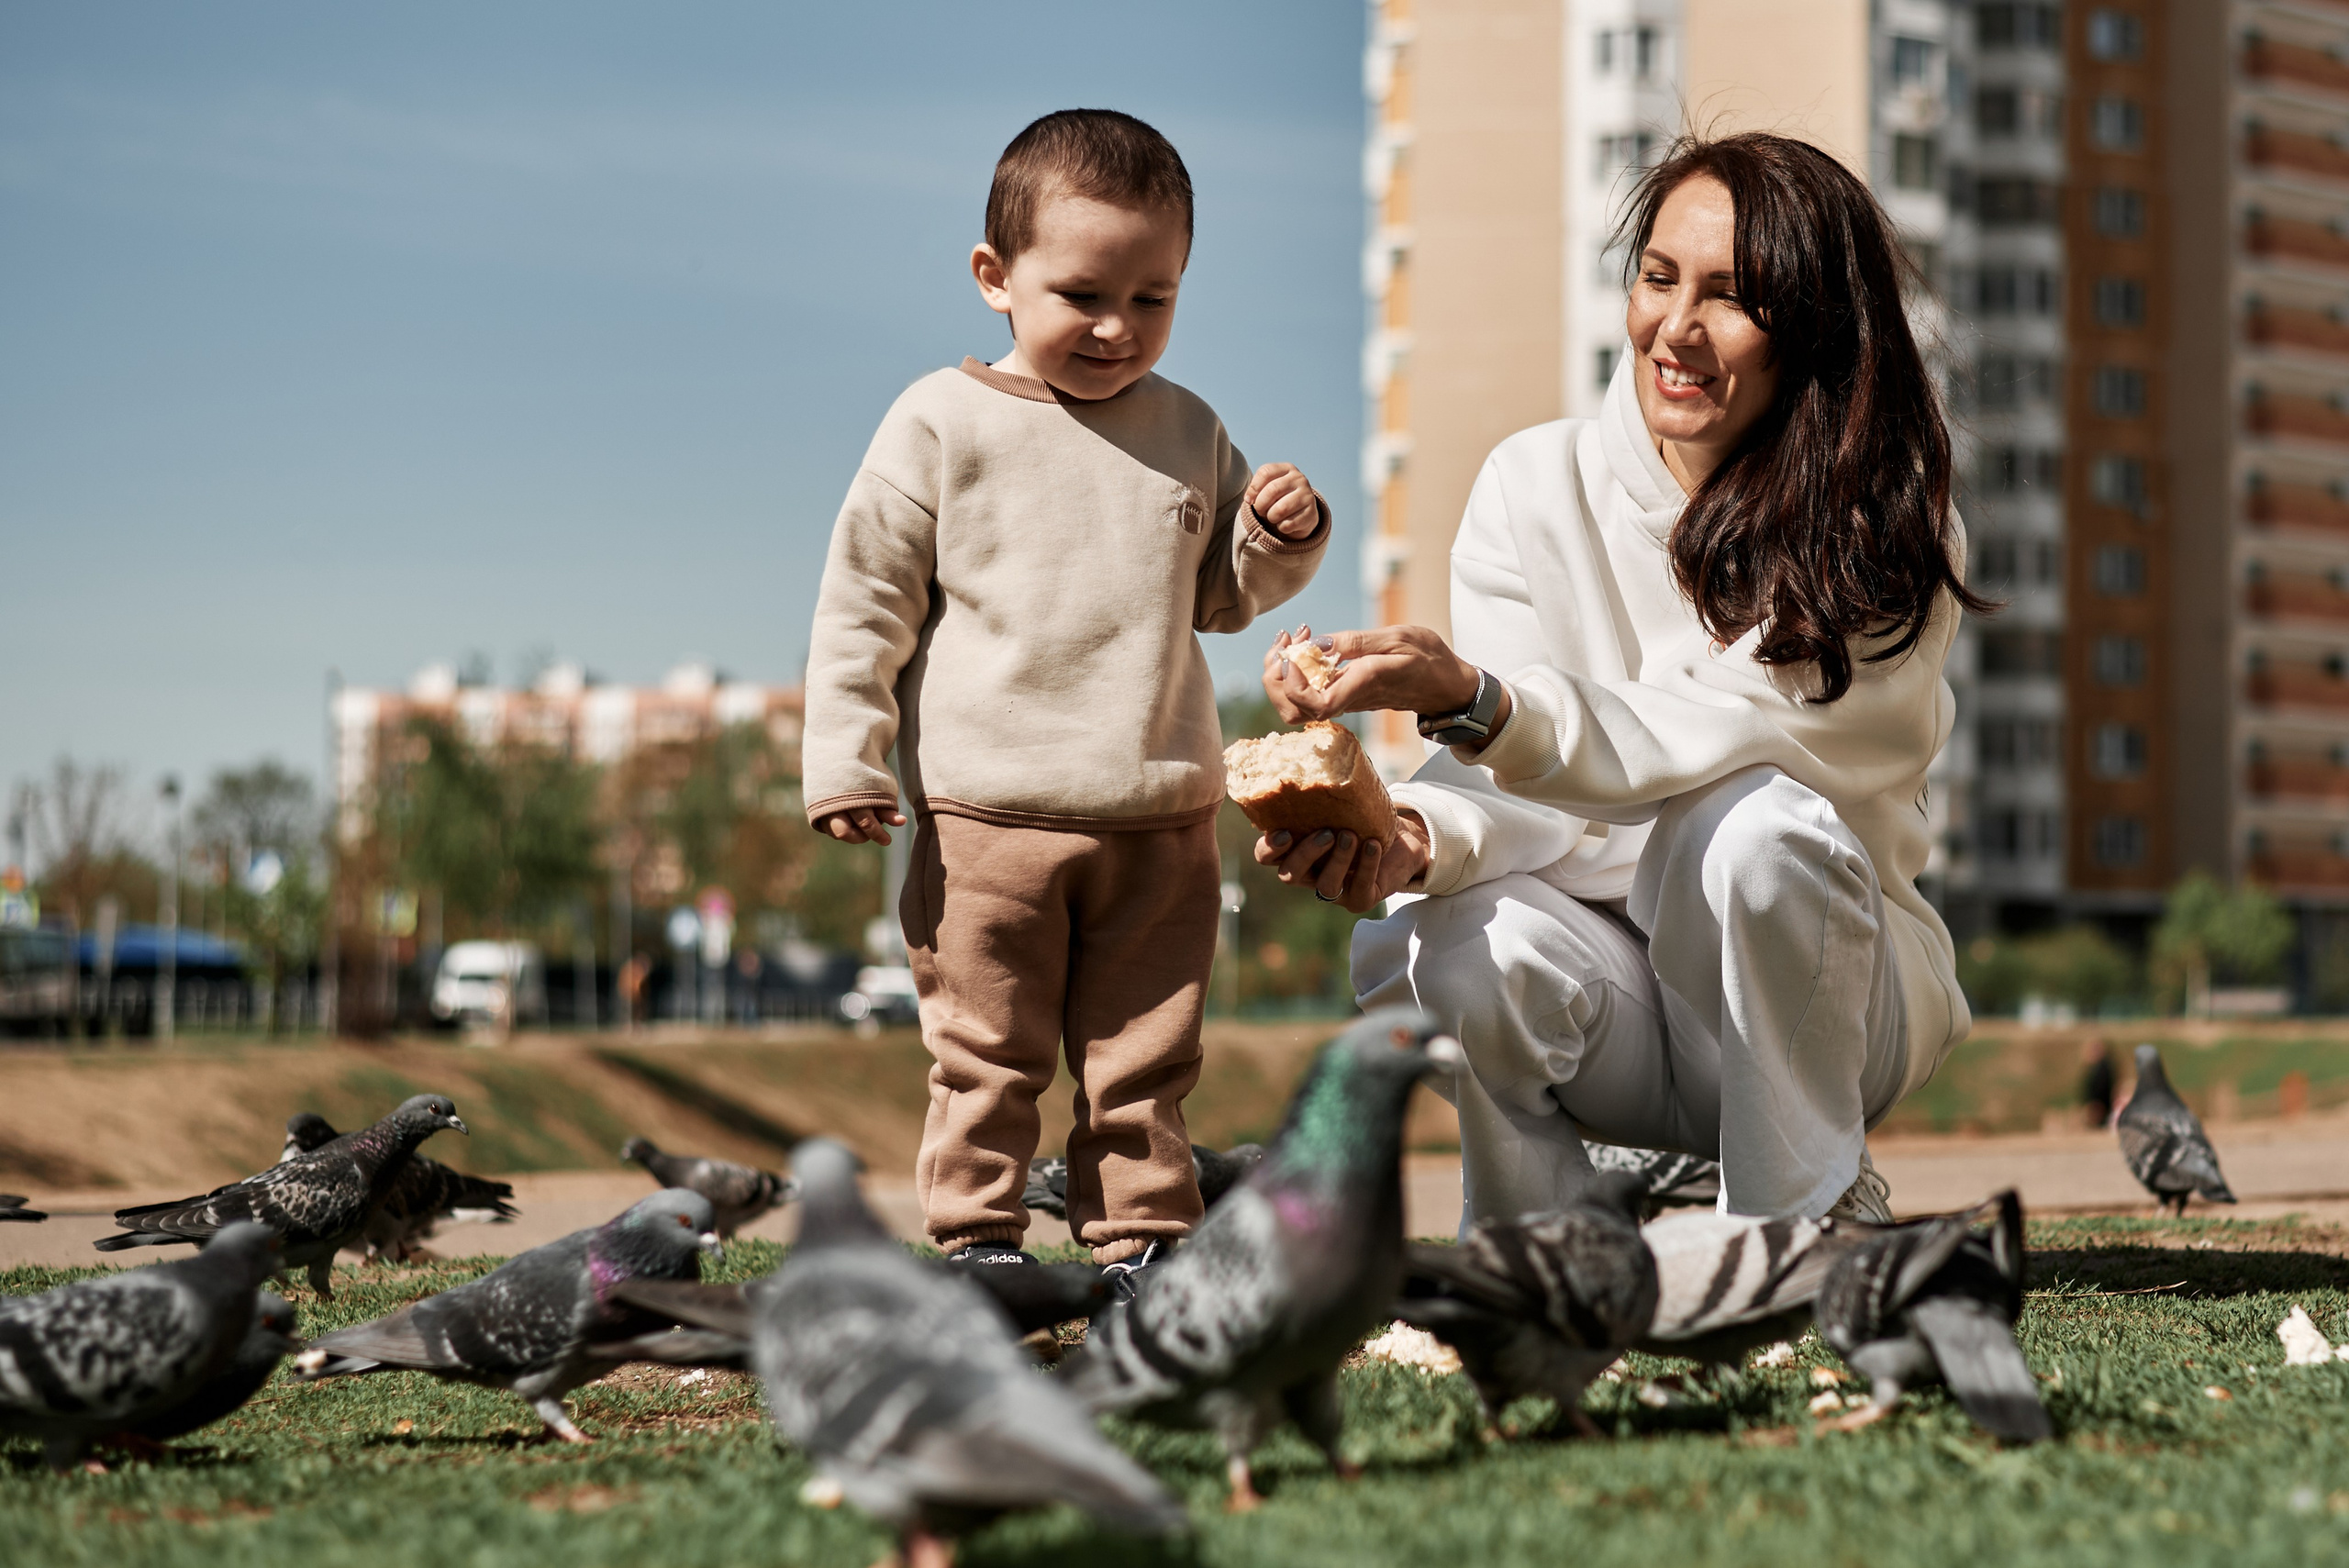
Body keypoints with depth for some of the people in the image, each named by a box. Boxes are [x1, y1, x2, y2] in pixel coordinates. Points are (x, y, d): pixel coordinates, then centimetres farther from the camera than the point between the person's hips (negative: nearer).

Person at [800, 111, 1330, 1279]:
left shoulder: (1189, 434, 10)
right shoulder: (944, 426, -3)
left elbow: (1223, 595, 21)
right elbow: (863, 598, -1)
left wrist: (1279, 539, -1)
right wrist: (847, 764, -7)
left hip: (1161, 822, 3)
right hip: (988, 821, -3)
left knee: (1144, 1059, 9)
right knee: (986, 1056, 3)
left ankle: (1140, 1240, 18)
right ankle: (978, 1236, 14)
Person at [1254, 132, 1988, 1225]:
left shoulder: (1892, 537, -12)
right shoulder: (1536, 485, -3)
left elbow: (1709, 747, -28)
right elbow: (1504, 785, -9)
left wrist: (1464, 698, -43)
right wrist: (1412, 834, -34)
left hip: (1813, 983, -1)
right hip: (1605, 966, 2)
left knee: (1753, 825, -34)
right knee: (1454, 944, -32)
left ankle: (1813, 1224, -13)